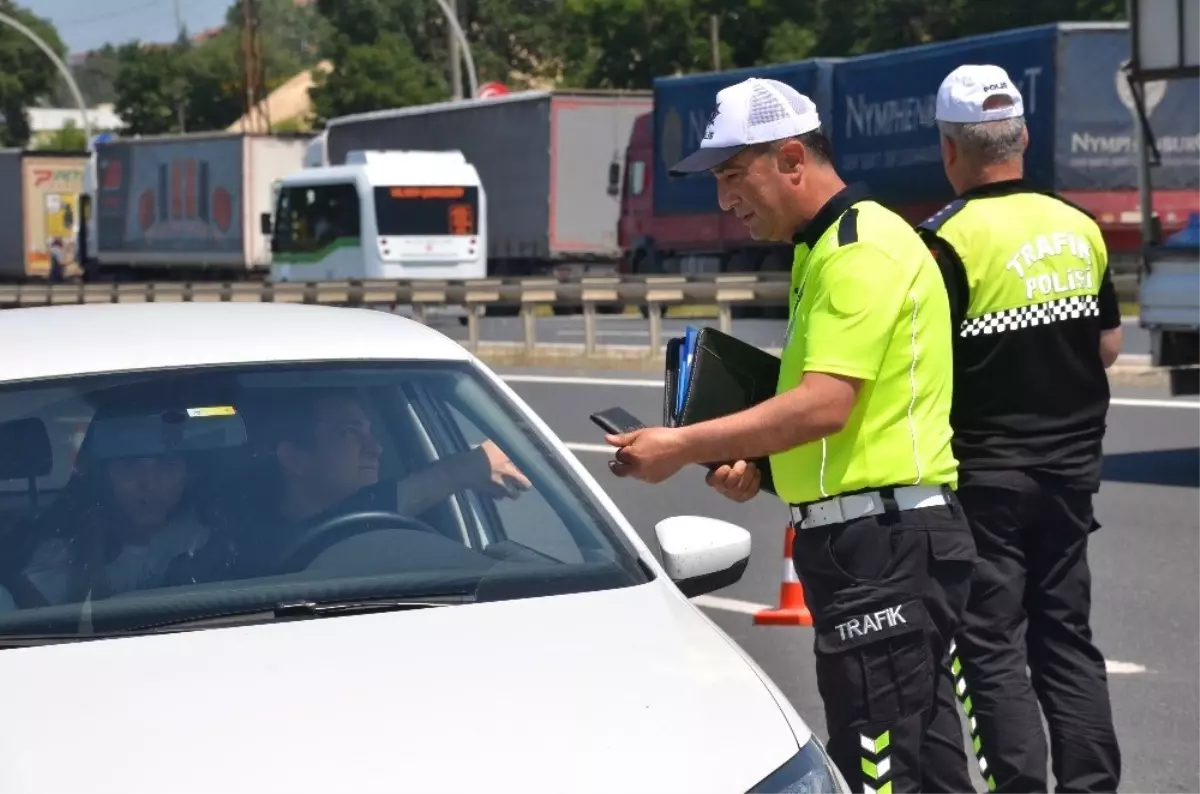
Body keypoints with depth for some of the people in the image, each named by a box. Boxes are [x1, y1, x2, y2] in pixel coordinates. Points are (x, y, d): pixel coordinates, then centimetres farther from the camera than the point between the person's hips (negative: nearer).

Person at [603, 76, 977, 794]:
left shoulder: (861, 250, -14)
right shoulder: (823, 249, 20)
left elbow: (824, 405, -23)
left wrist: (684, 447, -17)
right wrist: (755, 464, 11)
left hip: (882, 541, -11)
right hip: (887, 533, 11)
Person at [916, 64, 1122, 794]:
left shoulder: (951, 240, -15)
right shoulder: (1080, 228, 3)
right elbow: (1109, 346, 11)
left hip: (987, 474, -6)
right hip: (1070, 465, 6)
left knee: (992, 648, 1)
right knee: (1067, 636, 14)